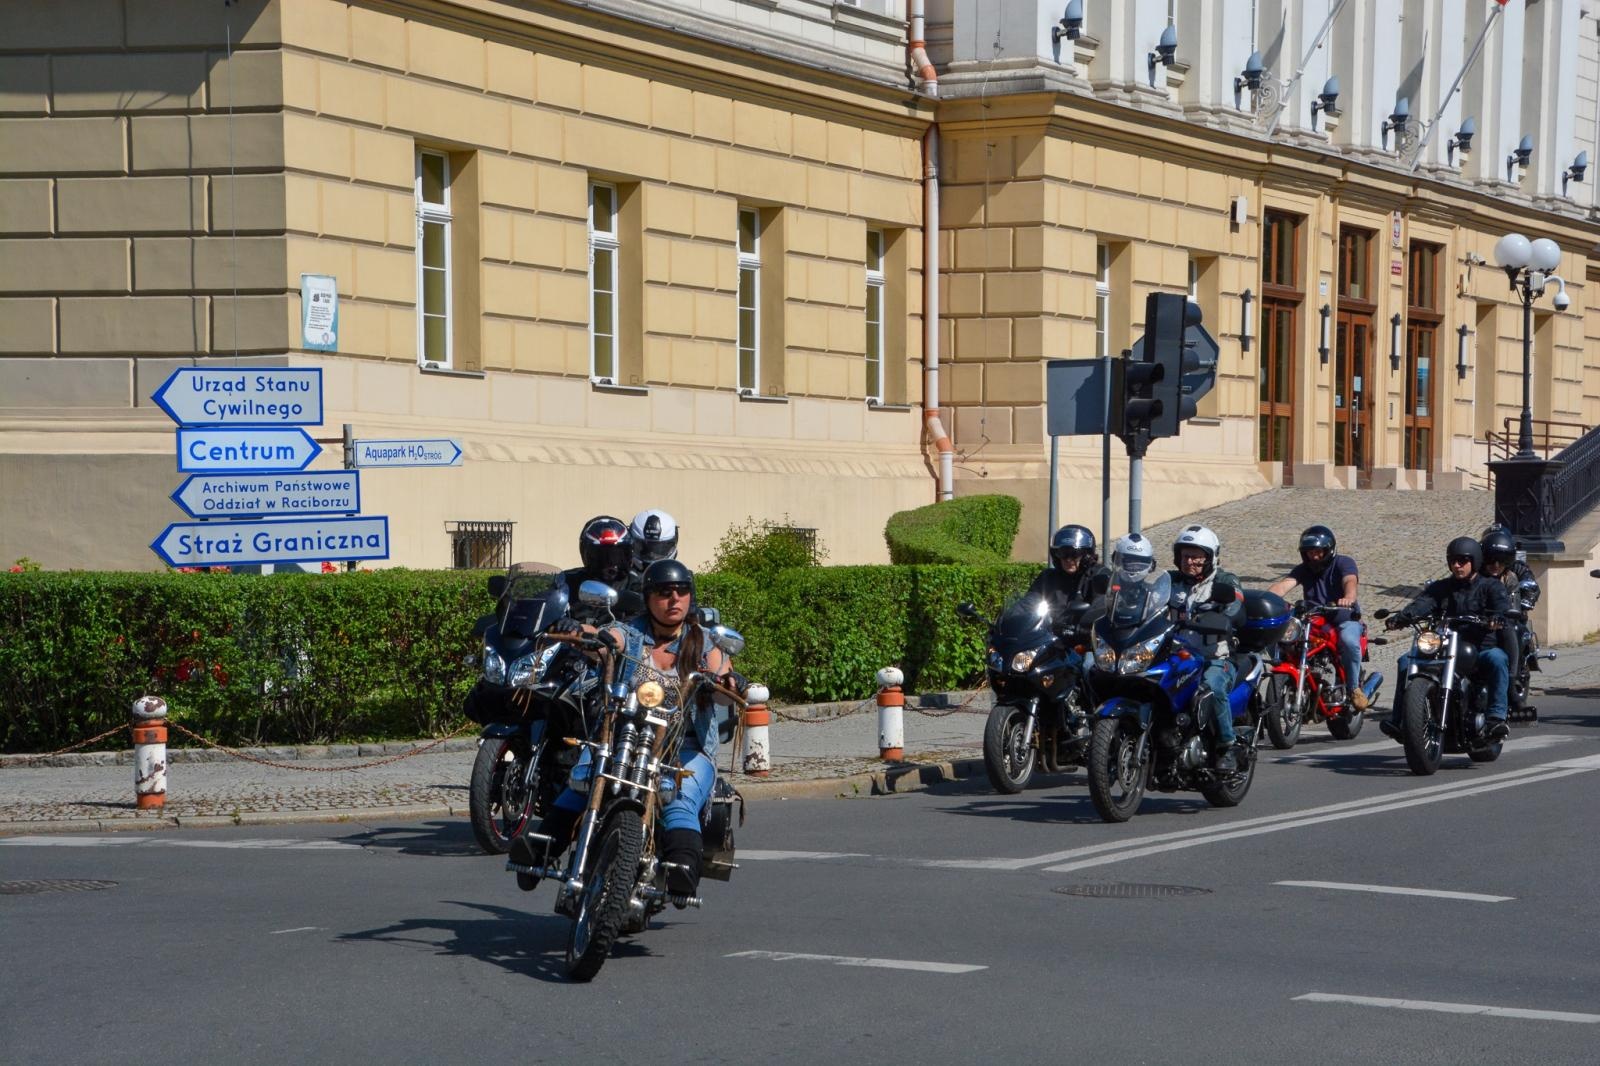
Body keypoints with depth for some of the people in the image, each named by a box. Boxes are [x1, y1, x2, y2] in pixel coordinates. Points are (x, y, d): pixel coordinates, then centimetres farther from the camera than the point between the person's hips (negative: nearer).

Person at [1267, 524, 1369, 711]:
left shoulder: (1343, 563, -4)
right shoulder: (1304, 569, 7)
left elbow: (1350, 581, -27)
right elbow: (1284, 584, -12)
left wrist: (1349, 597, -52)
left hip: (1344, 618, -3)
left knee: (1349, 641, -37)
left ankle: (1354, 687, -16)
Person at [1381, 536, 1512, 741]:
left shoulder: (1490, 586, 8)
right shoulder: (1440, 588, 17)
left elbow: (1503, 606, -13)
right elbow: (1421, 605, -3)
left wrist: (1496, 618, -40)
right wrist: (1399, 618, -25)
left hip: (1481, 649, -3)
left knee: (1497, 659, -36)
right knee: (1406, 661, -16)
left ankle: (1497, 716, -38)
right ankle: (1398, 719, -20)